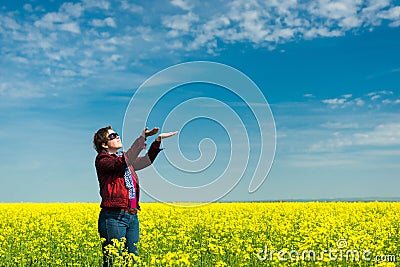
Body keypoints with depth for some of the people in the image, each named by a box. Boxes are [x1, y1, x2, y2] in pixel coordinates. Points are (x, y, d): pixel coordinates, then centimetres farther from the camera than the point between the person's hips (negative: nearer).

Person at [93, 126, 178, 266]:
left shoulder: (122, 157, 18)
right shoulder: (102, 161, -7)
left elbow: (146, 161, 23)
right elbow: (123, 162, -24)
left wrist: (158, 140, 11)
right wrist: (142, 138, -25)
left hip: (132, 216, 8)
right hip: (114, 217, -8)